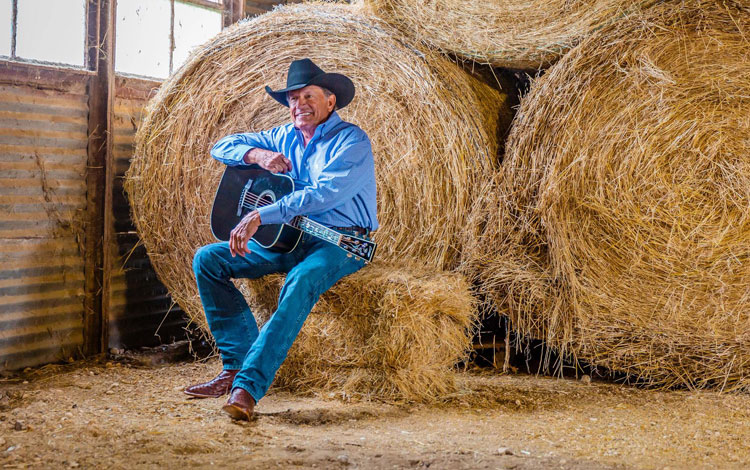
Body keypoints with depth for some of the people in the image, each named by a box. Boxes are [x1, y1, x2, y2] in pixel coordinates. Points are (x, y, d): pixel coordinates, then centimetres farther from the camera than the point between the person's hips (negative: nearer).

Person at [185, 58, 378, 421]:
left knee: (301, 282, -39)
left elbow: (323, 194, -24)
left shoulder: (351, 141, -9)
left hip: (341, 243, -7)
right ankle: (236, 365, -11)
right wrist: (256, 154, -6)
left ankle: (247, 385, -44)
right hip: (289, 239, 7)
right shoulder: (285, 137, 13)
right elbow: (222, 147, 17)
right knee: (208, 259, -7)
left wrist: (260, 216, -29)